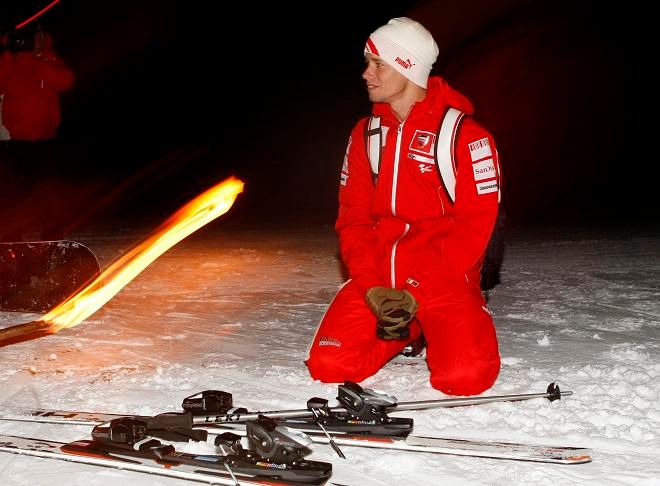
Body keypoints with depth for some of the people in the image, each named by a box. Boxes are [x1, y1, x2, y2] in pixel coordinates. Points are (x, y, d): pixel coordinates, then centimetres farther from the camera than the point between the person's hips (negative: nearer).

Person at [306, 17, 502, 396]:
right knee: (329, 365, -14)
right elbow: (352, 217, 8)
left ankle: (437, 330, 11)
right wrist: (373, 287, -9)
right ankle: (406, 332, 15)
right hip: (376, 278, 4)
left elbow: (476, 224, -11)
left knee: (465, 377, -24)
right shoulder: (366, 134, 10)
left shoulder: (463, 134, -8)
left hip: (444, 279, -4)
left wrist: (417, 292, -16)